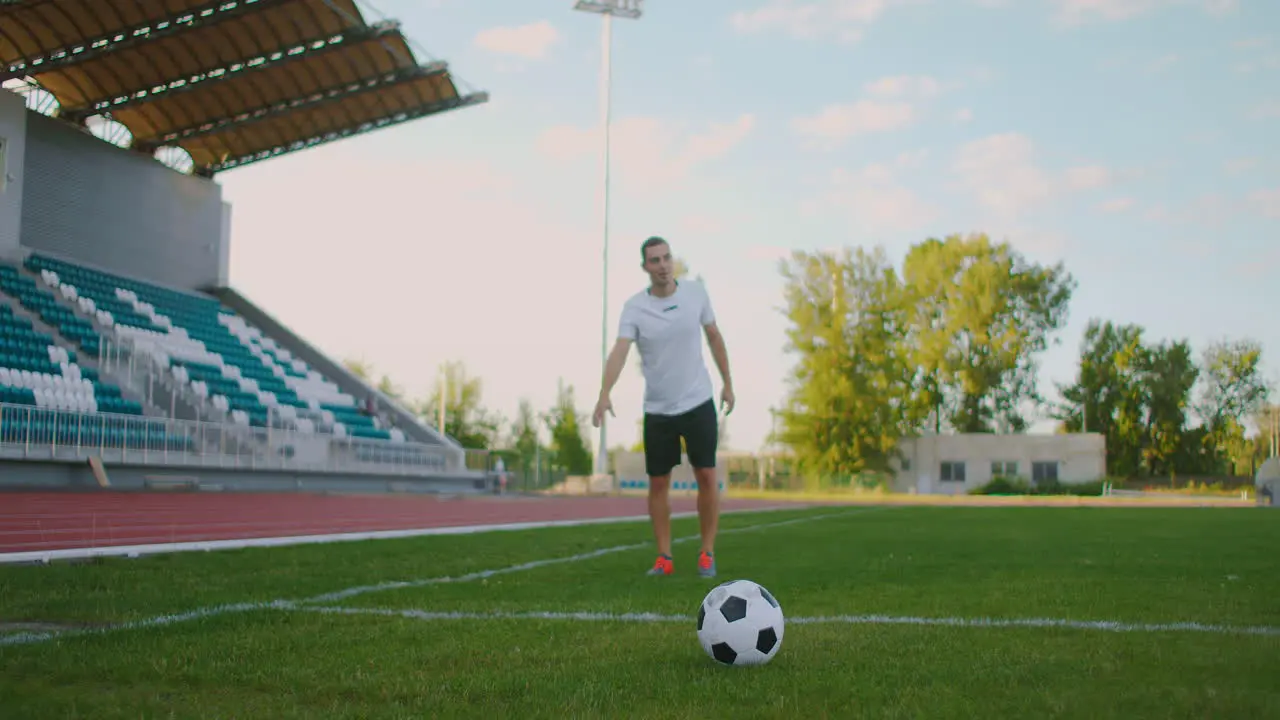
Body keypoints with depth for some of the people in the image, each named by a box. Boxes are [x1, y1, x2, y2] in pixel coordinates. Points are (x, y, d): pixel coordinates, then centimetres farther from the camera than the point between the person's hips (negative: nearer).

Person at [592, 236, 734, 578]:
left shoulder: (696, 292, -4)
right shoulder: (634, 307, -10)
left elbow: (714, 337, 9)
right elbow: (620, 350, -23)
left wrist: (727, 383, 9)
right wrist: (605, 393, -38)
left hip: (699, 403, 0)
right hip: (657, 409, 0)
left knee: (707, 477, -1)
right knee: (658, 483, 4)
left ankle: (707, 554, 11)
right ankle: (664, 558, 14)